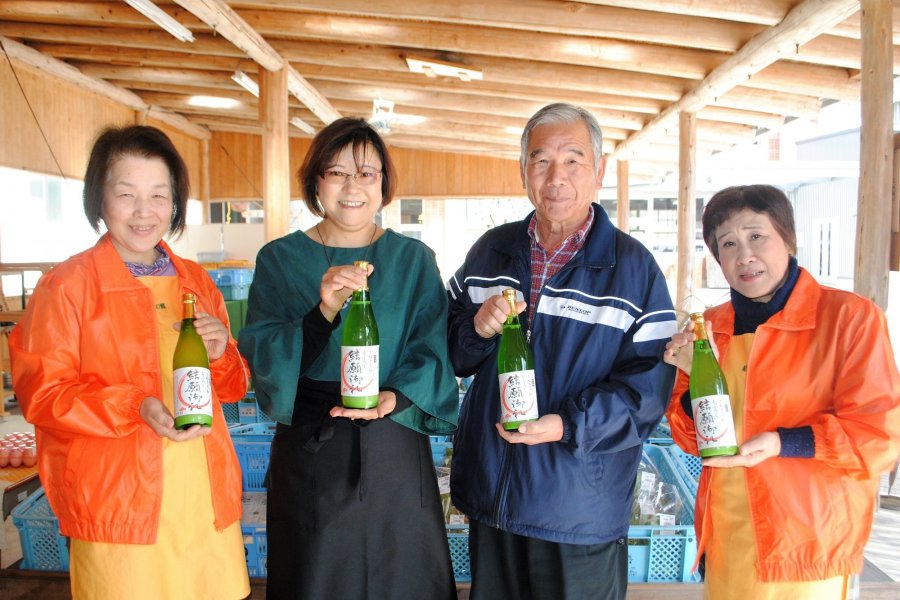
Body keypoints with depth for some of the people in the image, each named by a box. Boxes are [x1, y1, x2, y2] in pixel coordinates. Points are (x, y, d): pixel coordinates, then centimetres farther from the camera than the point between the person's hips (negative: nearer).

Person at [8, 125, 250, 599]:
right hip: (119, 509, -4)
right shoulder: (67, 285, -4)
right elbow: (40, 392, -6)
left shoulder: (197, 282, 11)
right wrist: (135, 407, -20)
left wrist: (220, 354, -8)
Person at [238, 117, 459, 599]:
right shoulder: (279, 259, 0)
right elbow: (260, 356, -10)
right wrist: (324, 311, -27)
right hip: (309, 450, 0)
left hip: (397, 450, 1)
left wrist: (396, 397, -21)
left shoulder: (414, 260, 3)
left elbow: (432, 351, -2)